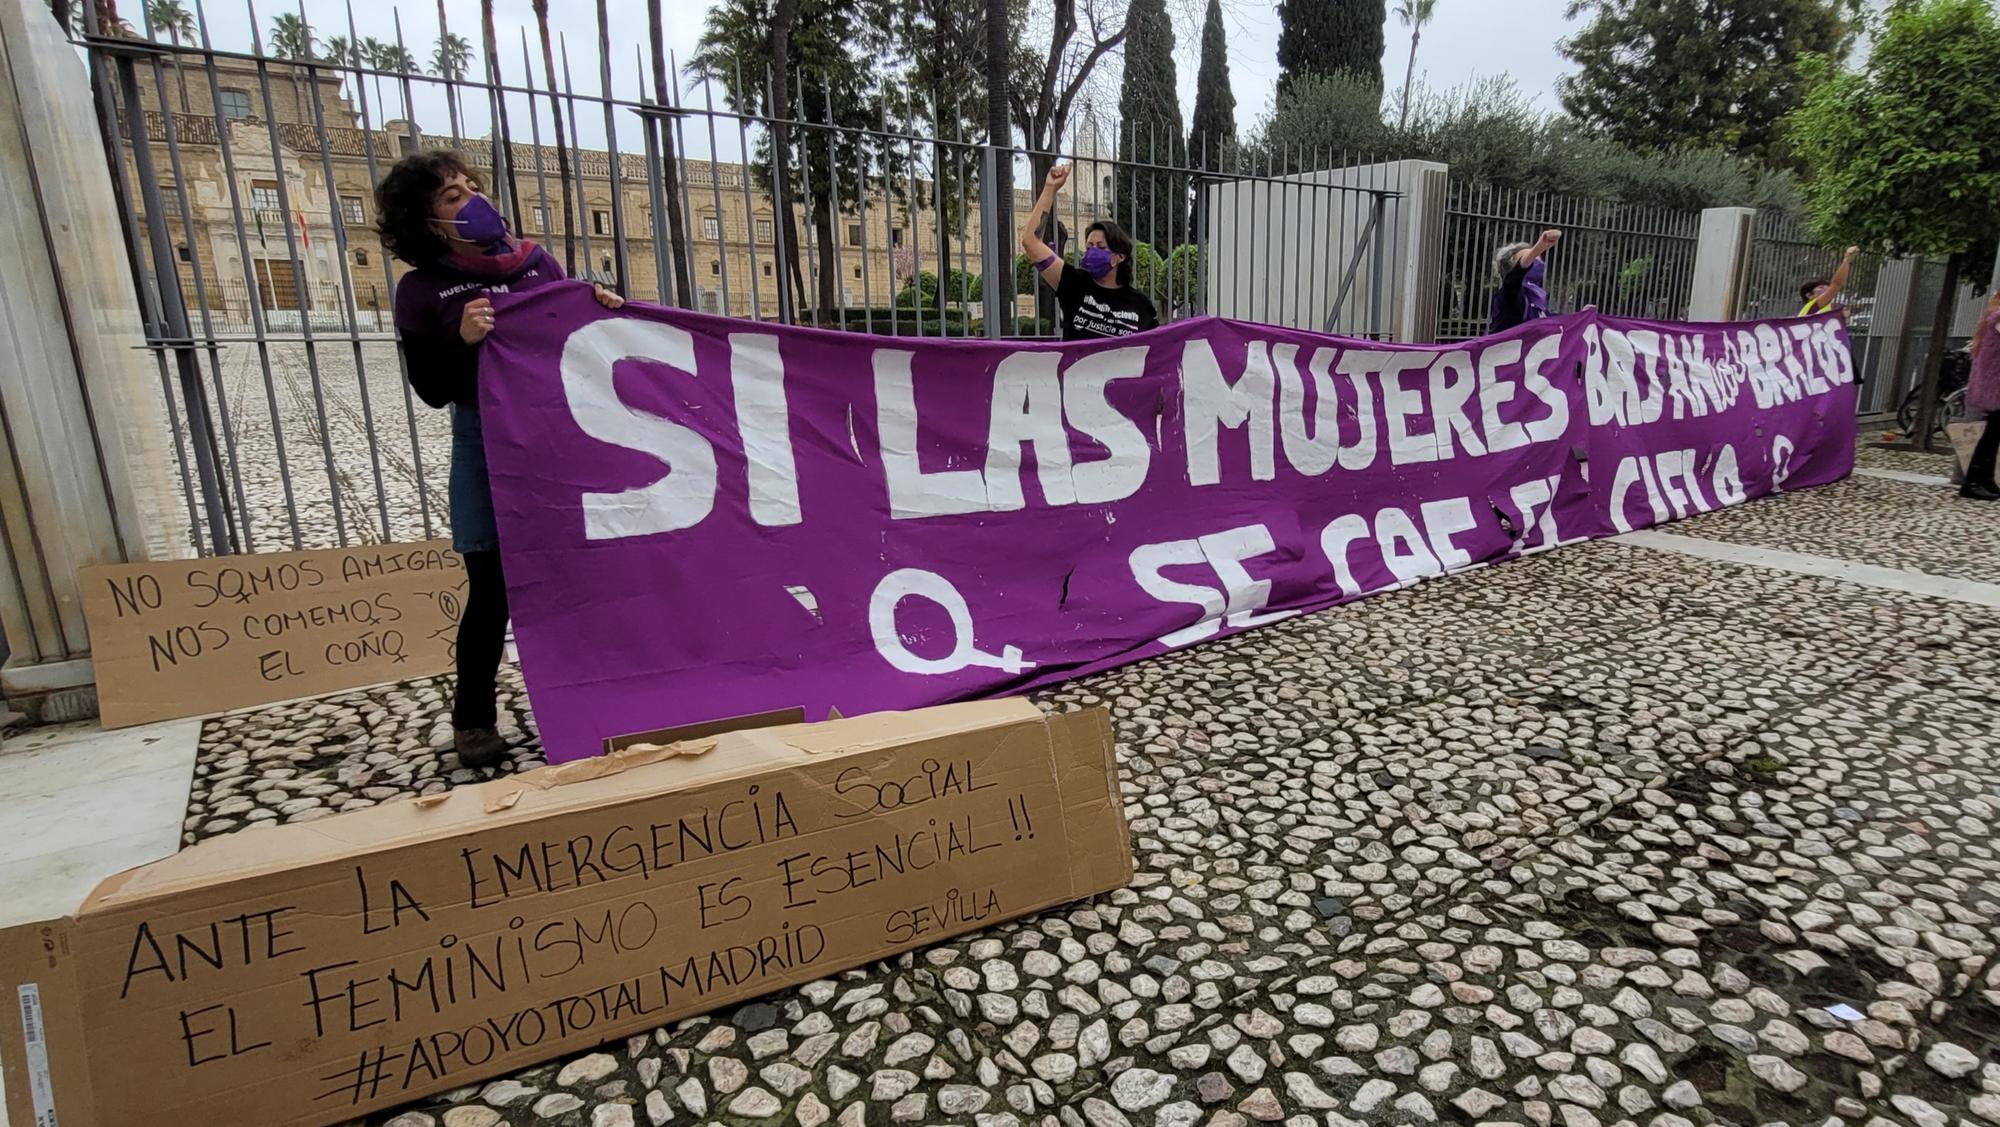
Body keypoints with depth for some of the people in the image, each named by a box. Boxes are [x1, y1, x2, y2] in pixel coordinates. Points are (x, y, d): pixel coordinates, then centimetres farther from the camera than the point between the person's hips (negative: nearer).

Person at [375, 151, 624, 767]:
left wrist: (604, 311, -4)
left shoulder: (536, 260, 5)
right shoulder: (422, 290, -3)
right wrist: (463, 340, -20)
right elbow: (433, 390, -4)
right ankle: (473, 717, 21)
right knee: (492, 587, 2)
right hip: (488, 444, -3)